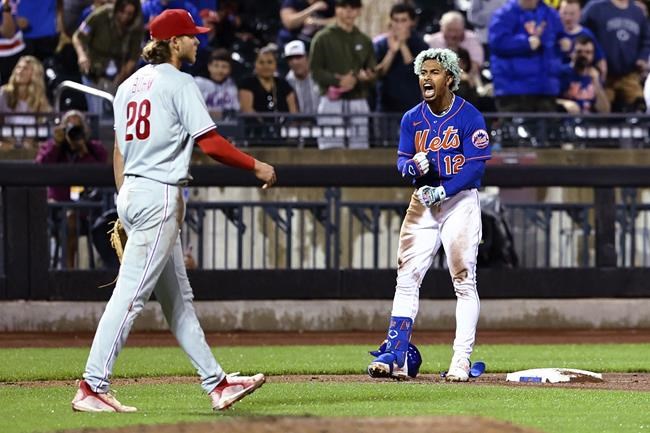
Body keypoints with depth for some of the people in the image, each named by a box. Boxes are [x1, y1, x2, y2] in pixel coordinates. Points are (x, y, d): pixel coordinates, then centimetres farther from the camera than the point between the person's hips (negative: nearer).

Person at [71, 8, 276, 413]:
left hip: (131, 193, 10)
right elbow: (210, 142, -14)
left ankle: (217, 384, 17)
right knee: (131, 292, -11)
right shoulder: (178, 82, -9)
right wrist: (257, 166, -3)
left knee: (178, 299, 11)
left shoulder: (130, 84, 16)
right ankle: (92, 388, -14)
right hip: (160, 195, -10)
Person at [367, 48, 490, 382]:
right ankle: (395, 357, -3)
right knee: (407, 277, -2)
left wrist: (444, 191, -22)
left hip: (460, 201, -5)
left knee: (464, 281, -4)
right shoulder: (412, 118, 7)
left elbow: (476, 165, -13)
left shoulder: (468, 116, -9)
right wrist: (413, 166, -17)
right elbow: (402, 159, 7)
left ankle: (461, 361, -2)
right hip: (423, 200, 5)